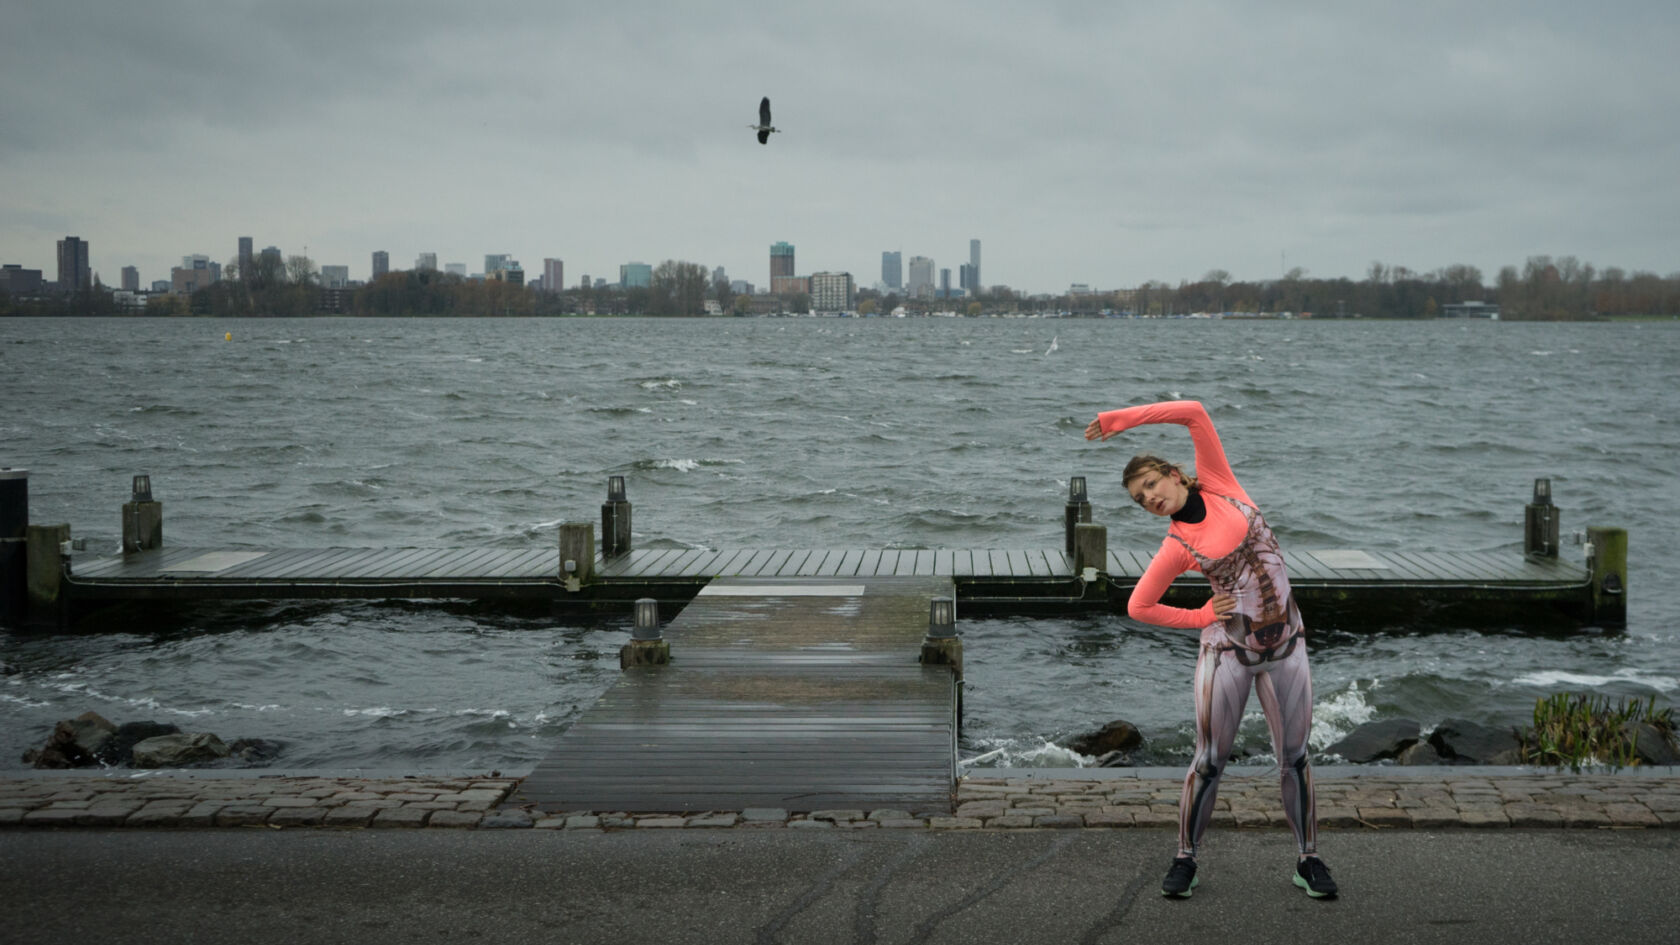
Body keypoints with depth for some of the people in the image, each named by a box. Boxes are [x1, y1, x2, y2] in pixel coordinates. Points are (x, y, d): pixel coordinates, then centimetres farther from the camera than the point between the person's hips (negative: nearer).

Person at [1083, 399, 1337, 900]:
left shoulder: (1218, 483, -1)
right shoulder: (1176, 546, -5)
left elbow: (1195, 413, -8)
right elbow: (1138, 607, 0)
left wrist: (1119, 419, -10)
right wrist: (1202, 617, -3)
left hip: (1285, 646, 2)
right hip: (1227, 652, -2)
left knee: (1295, 756, 7)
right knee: (1210, 759, 3)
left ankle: (1308, 859, 18)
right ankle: (1186, 858, 17)